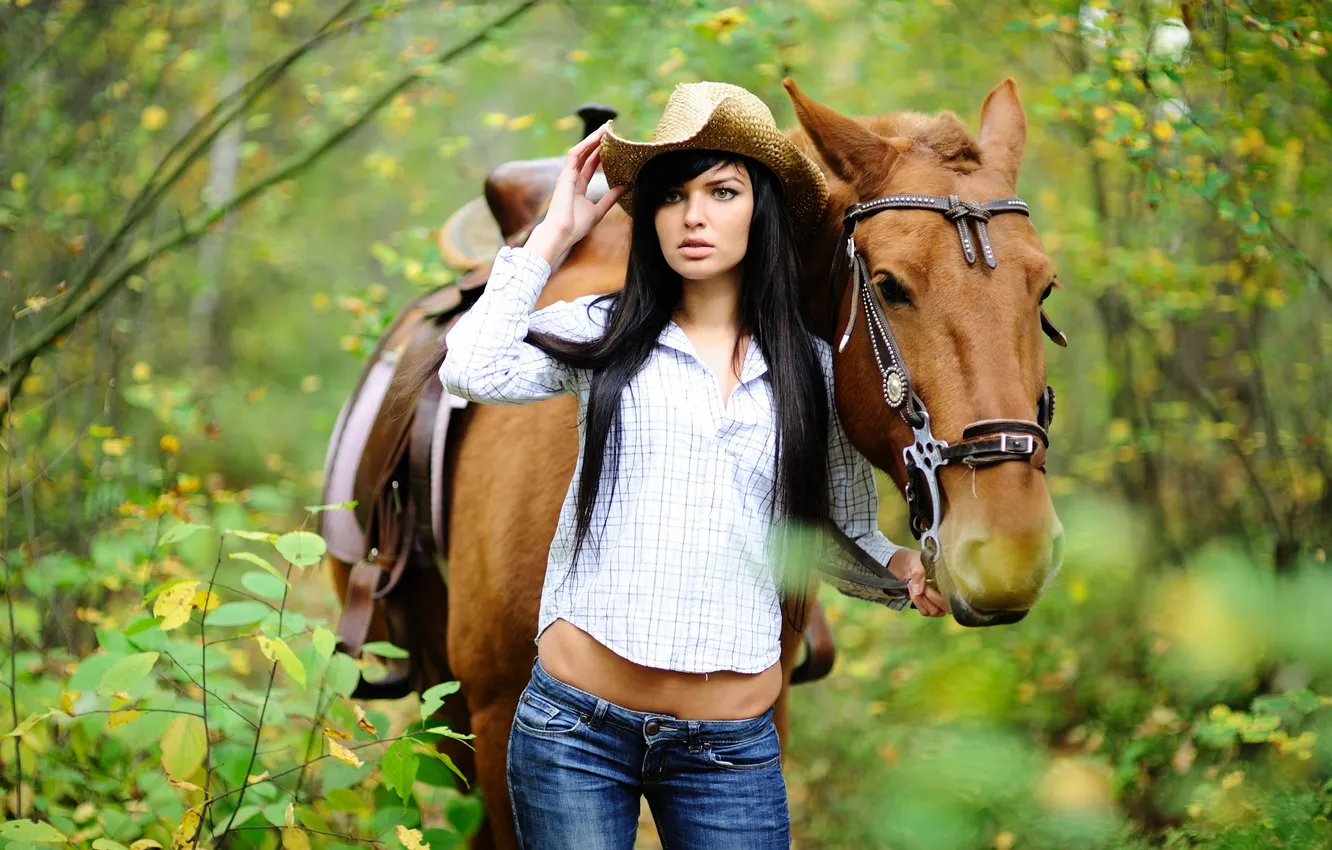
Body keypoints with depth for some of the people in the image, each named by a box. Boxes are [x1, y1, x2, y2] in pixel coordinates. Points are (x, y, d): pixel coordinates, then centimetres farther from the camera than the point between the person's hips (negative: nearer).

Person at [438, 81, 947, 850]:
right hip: (576, 724, -1)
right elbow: (473, 371, -13)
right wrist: (554, 234, -3)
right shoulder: (603, 334, 4)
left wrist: (903, 566, -9)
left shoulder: (814, 371, 8)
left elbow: (847, 531, 13)